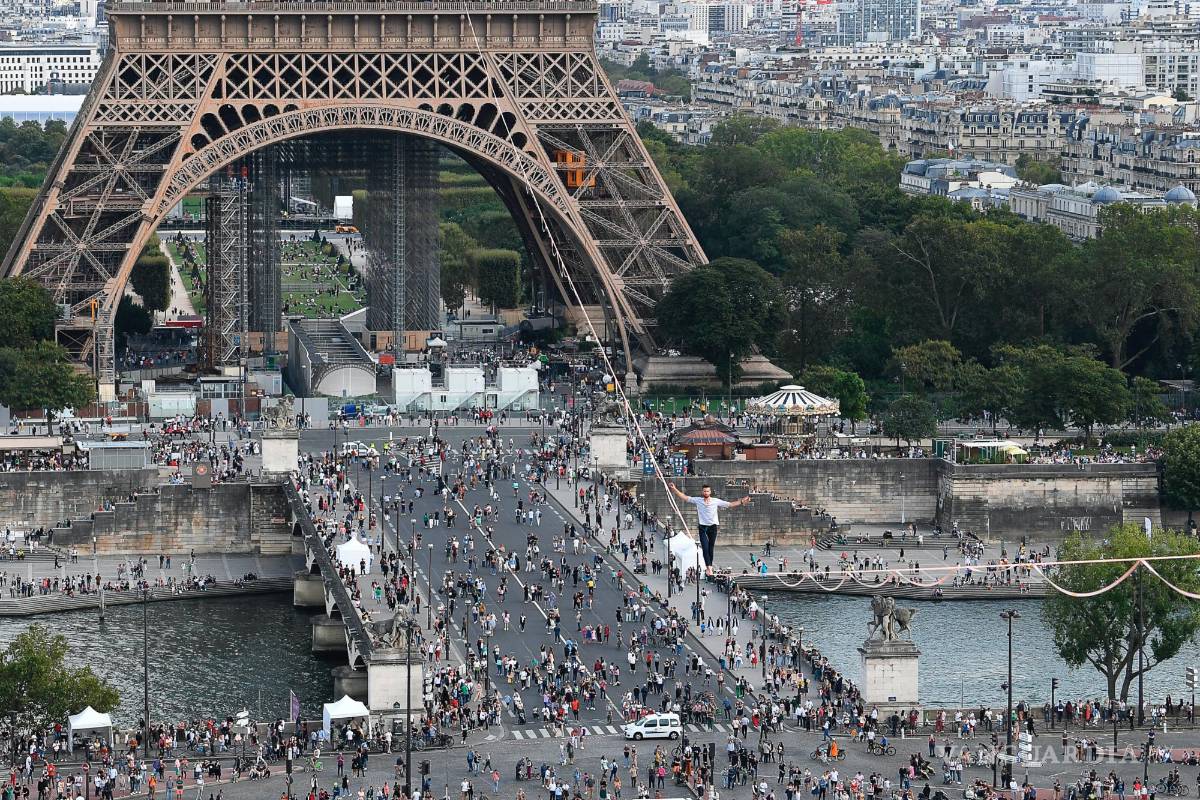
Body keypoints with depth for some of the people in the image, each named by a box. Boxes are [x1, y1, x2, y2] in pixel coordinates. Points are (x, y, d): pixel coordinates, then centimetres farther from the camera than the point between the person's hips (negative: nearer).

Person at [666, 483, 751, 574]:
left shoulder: (716, 501, 1)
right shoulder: (697, 500, 1)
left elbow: (730, 505, 4)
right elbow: (685, 498, 2)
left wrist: (741, 502, -5)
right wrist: (674, 489, -5)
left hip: (712, 526, 1)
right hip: (702, 527, -1)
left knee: (711, 549, 6)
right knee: (705, 548, -12)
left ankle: (709, 567, 14)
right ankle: (708, 567, -18)